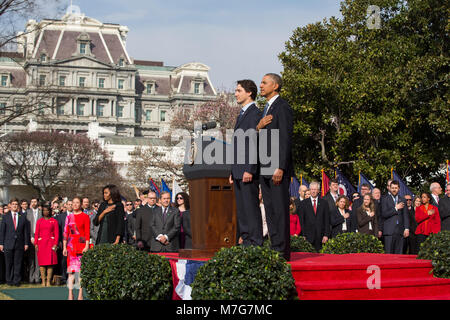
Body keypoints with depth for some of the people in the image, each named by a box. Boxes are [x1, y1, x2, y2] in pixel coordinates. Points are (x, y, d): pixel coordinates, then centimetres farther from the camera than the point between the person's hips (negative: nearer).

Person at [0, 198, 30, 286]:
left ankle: (17, 281, 7)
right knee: (9, 264, 3)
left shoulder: (23, 217, 9)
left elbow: (26, 231, 8)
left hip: (19, 244, 0)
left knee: (18, 263, 1)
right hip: (8, 244, 0)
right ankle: (9, 280, 11)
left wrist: (26, 243, 1)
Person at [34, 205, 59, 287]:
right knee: (42, 262, -1)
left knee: (50, 262, -6)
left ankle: (48, 281, -3)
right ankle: (43, 281, 4)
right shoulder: (39, 221, 11)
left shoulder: (54, 221, 6)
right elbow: (36, 233, 9)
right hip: (41, 243, 1)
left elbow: (56, 233, 3)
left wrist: (55, 244, -7)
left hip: (51, 243, -1)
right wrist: (36, 244, -2)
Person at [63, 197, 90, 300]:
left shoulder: (85, 216, 2)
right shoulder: (69, 217, 11)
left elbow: (87, 232, -3)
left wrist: (87, 246, -11)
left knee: (81, 268, -3)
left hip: (82, 244, -3)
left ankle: (80, 294, 0)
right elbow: (65, 233, 10)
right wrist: (64, 247, 6)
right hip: (71, 245, 3)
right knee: (71, 268, -2)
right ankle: (70, 294, -2)